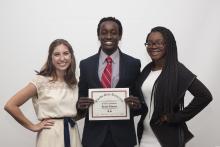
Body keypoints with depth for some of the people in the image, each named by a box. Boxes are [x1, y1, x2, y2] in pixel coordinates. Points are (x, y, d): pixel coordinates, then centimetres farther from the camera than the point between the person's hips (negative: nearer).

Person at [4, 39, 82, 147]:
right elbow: (10, 105, -13)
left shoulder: (73, 83, 7)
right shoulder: (41, 80, -10)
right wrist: (32, 126, -7)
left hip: (72, 134, 5)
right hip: (51, 136, -5)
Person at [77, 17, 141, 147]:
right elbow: (81, 98, 7)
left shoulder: (133, 64, 0)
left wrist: (137, 105, -17)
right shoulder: (86, 64, 3)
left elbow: (140, 100, 4)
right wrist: (80, 105, -14)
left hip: (123, 135, 0)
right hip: (94, 135, 1)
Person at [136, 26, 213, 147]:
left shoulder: (177, 70, -12)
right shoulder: (147, 70, 6)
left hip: (167, 137, -6)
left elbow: (205, 96, -20)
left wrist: (176, 117, -16)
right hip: (145, 135, 6)